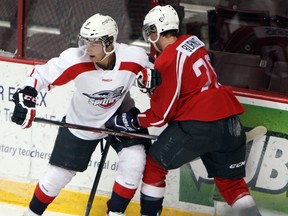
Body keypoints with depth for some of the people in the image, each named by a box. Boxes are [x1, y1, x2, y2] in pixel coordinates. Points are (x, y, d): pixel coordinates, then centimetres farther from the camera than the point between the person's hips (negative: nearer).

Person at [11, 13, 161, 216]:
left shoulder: (133, 57, -29)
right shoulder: (75, 59, -31)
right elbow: (41, 74, -20)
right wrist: (26, 98, -33)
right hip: (81, 122, -1)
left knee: (134, 161, -19)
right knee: (58, 174, 3)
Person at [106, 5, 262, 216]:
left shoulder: (168, 60, -10)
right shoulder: (192, 41, 10)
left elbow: (161, 114, -7)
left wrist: (131, 121, 2)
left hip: (197, 124, -7)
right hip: (230, 123, 7)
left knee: (154, 164, 12)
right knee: (232, 182, 16)